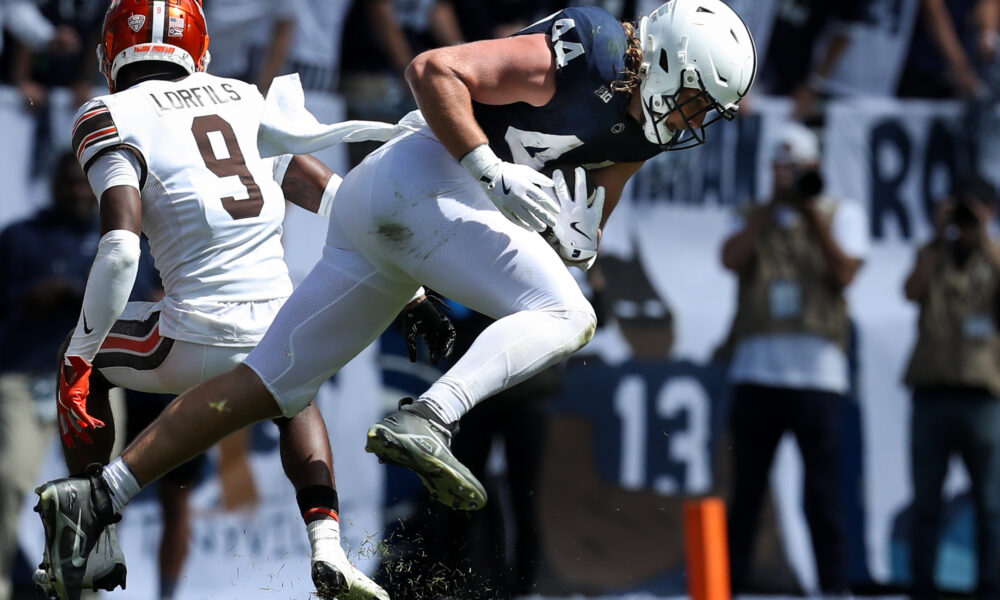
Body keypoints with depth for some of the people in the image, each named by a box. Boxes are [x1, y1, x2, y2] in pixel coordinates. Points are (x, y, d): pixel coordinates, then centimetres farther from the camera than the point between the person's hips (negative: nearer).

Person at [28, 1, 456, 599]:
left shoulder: (111, 119, 2)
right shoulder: (245, 101, 19)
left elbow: (120, 252, -11)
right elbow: (335, 197, 18)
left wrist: (83, 350, -2)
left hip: (199, 337, -4)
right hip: (281, 335, 4)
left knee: (81, 369, 26)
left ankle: (98, 548, 23)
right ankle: (328, 549, 16)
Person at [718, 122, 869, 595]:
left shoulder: (841, 215, 12)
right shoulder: (754, 219, 17)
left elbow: (844, 273, -3)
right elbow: (732, 259, -3)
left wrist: (814, 211, -5)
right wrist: (774, 204, -4)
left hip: (818, 374, -2)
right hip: (756, 372, 2)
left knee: (822, 495, -5)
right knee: (745, 493, 3)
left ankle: (834, 588, -3)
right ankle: (730, 586, 6)